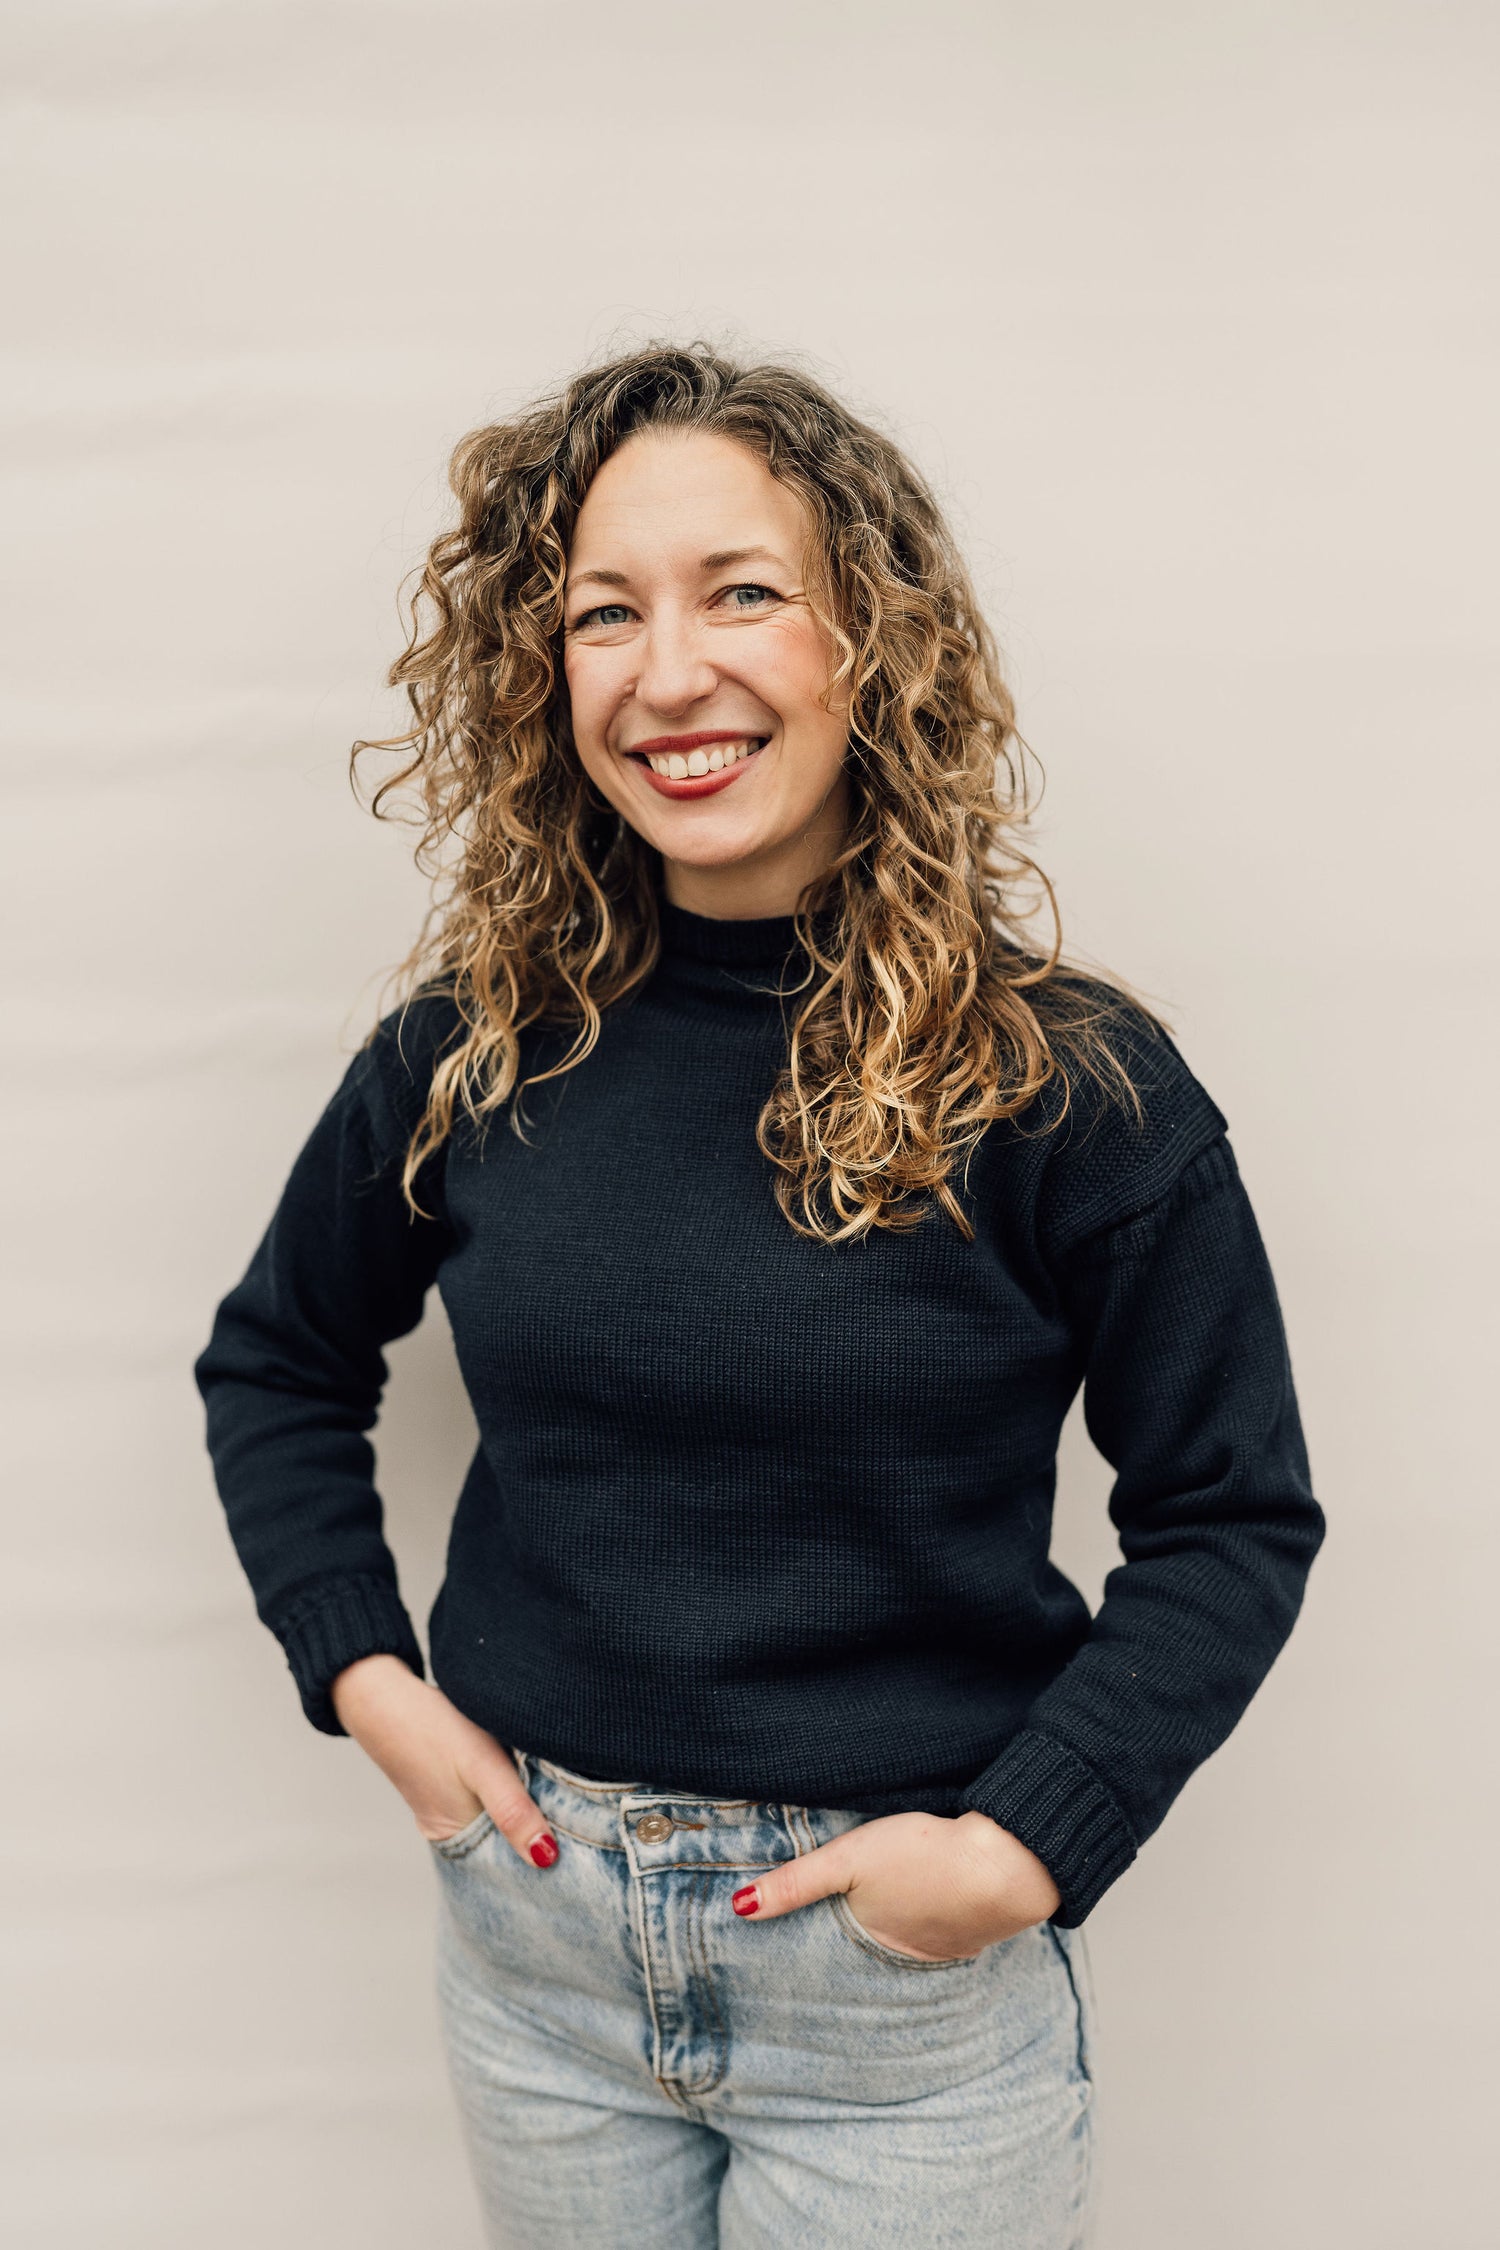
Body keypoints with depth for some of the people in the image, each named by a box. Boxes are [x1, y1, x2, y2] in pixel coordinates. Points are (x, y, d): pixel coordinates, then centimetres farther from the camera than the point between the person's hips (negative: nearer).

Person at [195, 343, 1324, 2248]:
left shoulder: (1069, 1087, -14)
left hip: (907, 1964, -3)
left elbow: (1233, 1518, -6)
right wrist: (362, 1676, 1)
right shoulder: (474, 1048, -5)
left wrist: (1026, 1842, -13)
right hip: (533, 1923, 3)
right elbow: (277, 1360, 10)